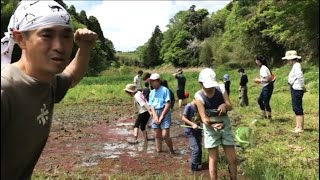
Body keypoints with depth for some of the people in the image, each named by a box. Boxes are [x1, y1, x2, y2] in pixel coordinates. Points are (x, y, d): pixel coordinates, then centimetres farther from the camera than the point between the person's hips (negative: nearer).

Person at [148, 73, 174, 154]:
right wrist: (155, 116, -10)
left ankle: (172, 151, 11)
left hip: (164, 113, -5)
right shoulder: (152, 92, 11)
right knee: (157, 136, 9)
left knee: (165, 135, -10)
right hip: (155, 114, 6)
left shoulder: (165, 90, -6)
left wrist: (161, 116, -12)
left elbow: (168, 104, -11)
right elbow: (151, 105, 5)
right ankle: (159, 152, 22)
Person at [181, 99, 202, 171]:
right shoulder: (189, 106, -16)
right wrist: (193, 124, -25)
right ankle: (194, 166, 8)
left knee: (200, 148, 12)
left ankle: (198, 164, 30)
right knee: (195, 149, -8)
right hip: (190, 131, -7)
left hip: (198, 130, 7)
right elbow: (183, 118, -17)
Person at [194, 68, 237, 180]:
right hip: (211, 128, -3)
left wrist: (225, 105, -24)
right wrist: (212, 124, -35)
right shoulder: (199, 96, -15)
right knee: (213, 159, 6)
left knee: (232, 159, 9)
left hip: (225, 125, 3)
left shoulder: (221, 89, -7)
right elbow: (203, 118, -16)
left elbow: (230, 107, -1)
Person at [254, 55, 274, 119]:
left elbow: (266, 79, -24)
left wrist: (259, 80, -11)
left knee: (266, 102, -3)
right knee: (260, 100, 17)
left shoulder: (263, 68, -18)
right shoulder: (262, 68, 11)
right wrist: (259, 81, 11)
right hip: (265, 87, 10)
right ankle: (264, 115, 27)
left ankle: (269, 117, 10)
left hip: (268, 87, -10)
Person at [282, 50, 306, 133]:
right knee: (296, 109, 15)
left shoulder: (296, 65, -16)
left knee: (298, 109, -3)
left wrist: (303, 87, -23)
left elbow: (300, 75, -32)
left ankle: (300, 128, 5)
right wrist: (302, 87, 10)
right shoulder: (295, 66, 13)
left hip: (297, 90, -10)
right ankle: (297, 126, 23)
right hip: (294, 89, 10)